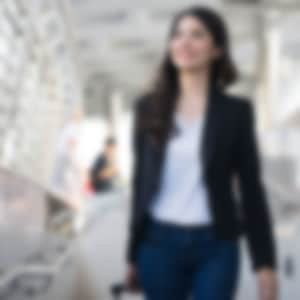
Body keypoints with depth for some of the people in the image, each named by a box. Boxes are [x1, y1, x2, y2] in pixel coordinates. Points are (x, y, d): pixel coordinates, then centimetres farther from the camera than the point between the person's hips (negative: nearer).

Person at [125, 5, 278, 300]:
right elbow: (141, 180, 9)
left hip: (216, 246, -1)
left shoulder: (236, 110, 1)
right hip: (160, 243, 2)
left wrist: (265, 261, -4)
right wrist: (132, 254, 8)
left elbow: (251, 187, 1)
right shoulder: (148, 106, 6)